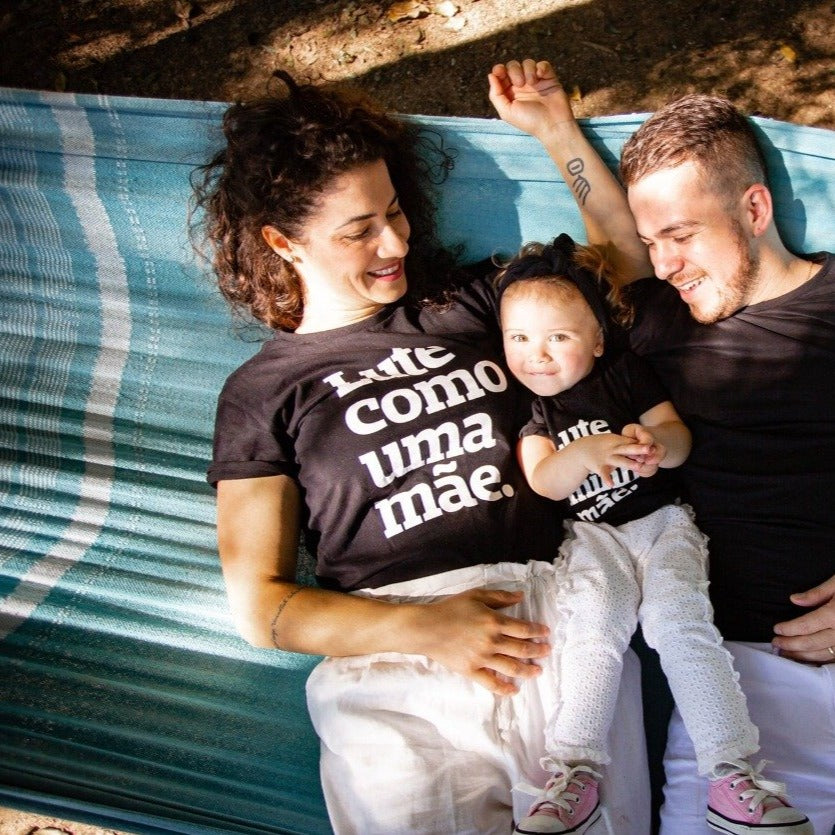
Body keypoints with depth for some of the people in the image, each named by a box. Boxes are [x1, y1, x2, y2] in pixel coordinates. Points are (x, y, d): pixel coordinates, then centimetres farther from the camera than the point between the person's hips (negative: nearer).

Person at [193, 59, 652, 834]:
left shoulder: (464, 304, 21)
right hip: (389, 661, -2)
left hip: (551, 607, 2)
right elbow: (259, 603, 5)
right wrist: (422, 627, -7)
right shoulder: (260, 392, 12)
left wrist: (556, 129, 22)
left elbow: (623, 254, 32)